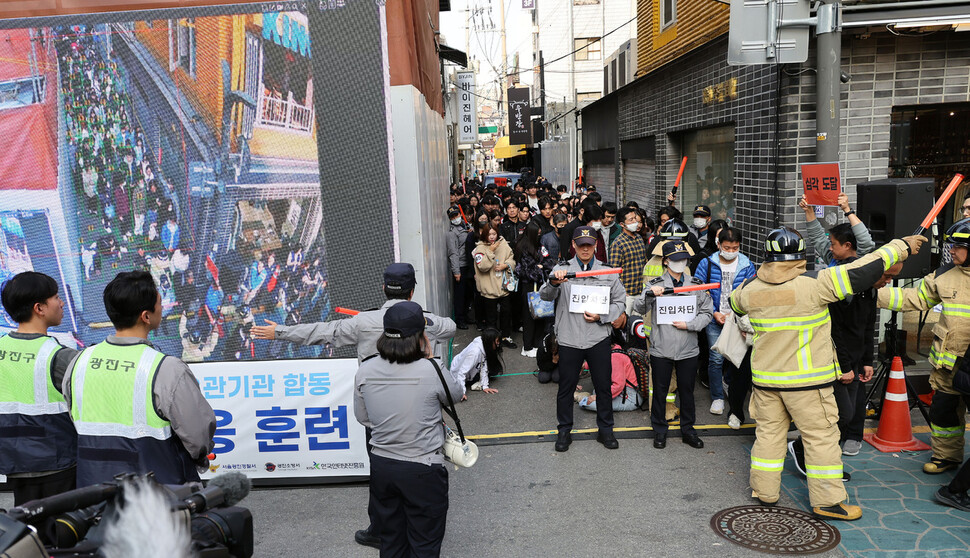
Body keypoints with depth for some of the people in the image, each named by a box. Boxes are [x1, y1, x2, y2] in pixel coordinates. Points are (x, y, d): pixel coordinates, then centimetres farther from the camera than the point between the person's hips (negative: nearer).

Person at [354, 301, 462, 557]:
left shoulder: (365, 371, -10)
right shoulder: (431, 370, -23)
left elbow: (362, 417, 4)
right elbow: (455, 394, -2)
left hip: (381, 466, 4)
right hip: (423, 469, -4)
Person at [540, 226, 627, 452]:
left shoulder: (607, 271, 5)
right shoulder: (562, 269, -1)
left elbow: (620, 301, 8)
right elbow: (545, 296, -14)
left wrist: (601, 316, -9)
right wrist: (554, 282, -36)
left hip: (598, 338, 2)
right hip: (569, 338, -1)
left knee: (603, 386, 10)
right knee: (566, 387, 8)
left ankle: (605, 429, 27)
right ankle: (564, 431, 24)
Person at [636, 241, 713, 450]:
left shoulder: (696, 285, 5)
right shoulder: (656, 284, 0)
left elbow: (707, 312, 6)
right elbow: (639, 309, -7)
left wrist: (689, 325, -10)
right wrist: (649, 294, -27)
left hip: (688, 350, 2)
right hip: (661, 350, -2)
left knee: (687, 391, 12)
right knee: (660, 391, 8)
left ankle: (688, 430, 28)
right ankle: (659, 431, 23)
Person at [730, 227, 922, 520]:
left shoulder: (749, 290, -5)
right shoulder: (812, 286, -20)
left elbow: (735, 304, 18)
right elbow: (859, 273, -16)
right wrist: (901, 247, -5)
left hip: (765, 379, 5)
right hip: (807, 380, -4)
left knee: (768, 431, 16)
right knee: (821, 436, 9)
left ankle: (764, 490, 26)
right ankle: (827, 500, 18)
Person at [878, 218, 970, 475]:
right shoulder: (945, 275, 3)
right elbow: (913, 298, 8)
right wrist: (876, 293, 0)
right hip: (948, 360, 4)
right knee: (944, 407, 13)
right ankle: (947, 454, 31)